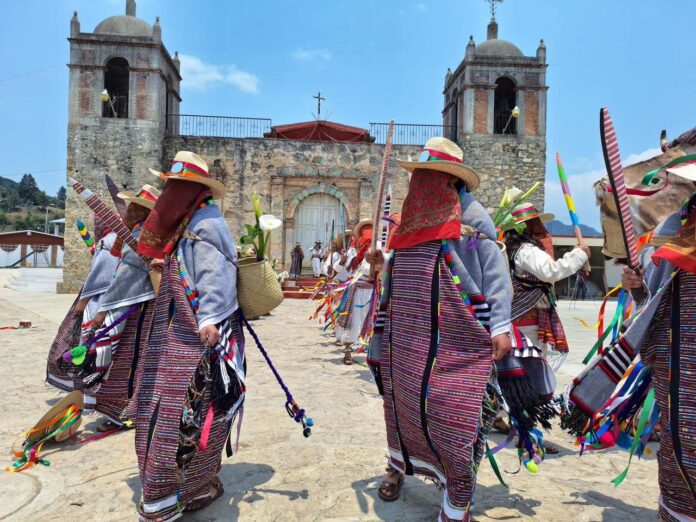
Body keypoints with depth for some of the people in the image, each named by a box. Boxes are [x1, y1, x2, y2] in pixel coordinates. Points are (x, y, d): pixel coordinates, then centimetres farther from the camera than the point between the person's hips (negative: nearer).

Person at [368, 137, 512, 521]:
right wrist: (382, 263, 8)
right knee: (402, 402, 18)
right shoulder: (413, 216, 13)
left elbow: (495, 271, -9)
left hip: (455, 339, -6)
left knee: (454, 414, -4)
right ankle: (398, 466, 44)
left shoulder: (469, 213, -5)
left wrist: (500, 326, -15)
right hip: (405, 335, 6)